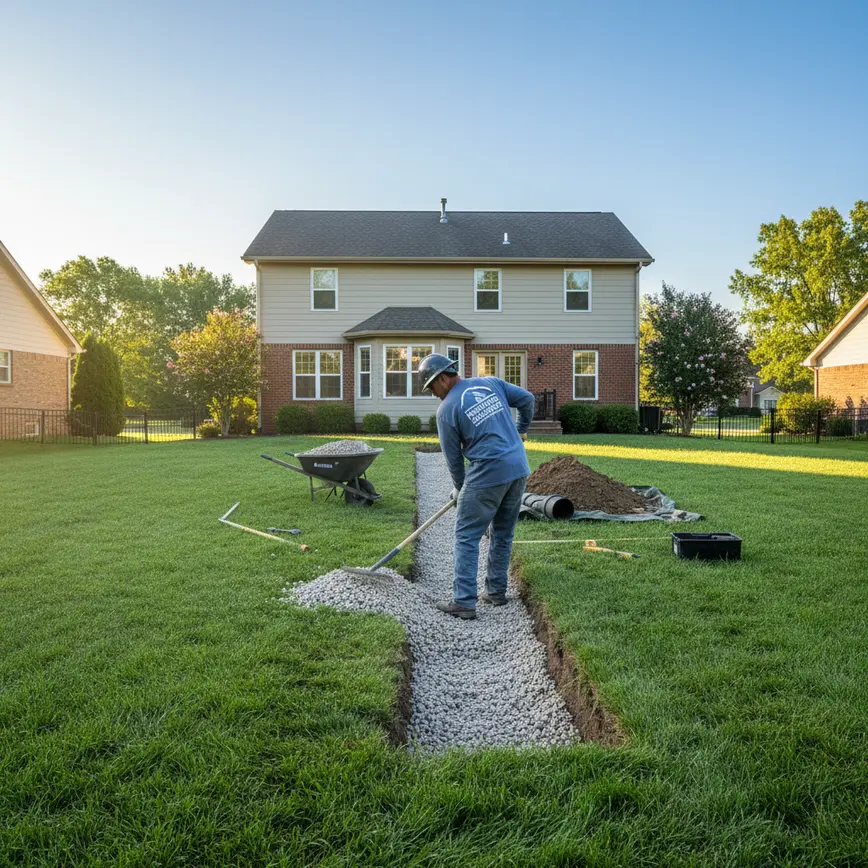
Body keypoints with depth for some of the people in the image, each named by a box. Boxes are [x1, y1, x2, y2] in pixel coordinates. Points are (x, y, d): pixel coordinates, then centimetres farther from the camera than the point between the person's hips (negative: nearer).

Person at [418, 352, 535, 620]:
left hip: (488, 473, -7)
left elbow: (453, 457, 3)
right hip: (519, 468, 7)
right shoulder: (491, 383, 10)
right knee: (503, 534, 18)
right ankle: (496, 591, 27)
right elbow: (527, 399, 14)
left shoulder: (446, 410, -5)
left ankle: (464, 602, 1)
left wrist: (459, 489, 19)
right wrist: (521, 429, 30)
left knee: (467, 537, 3)